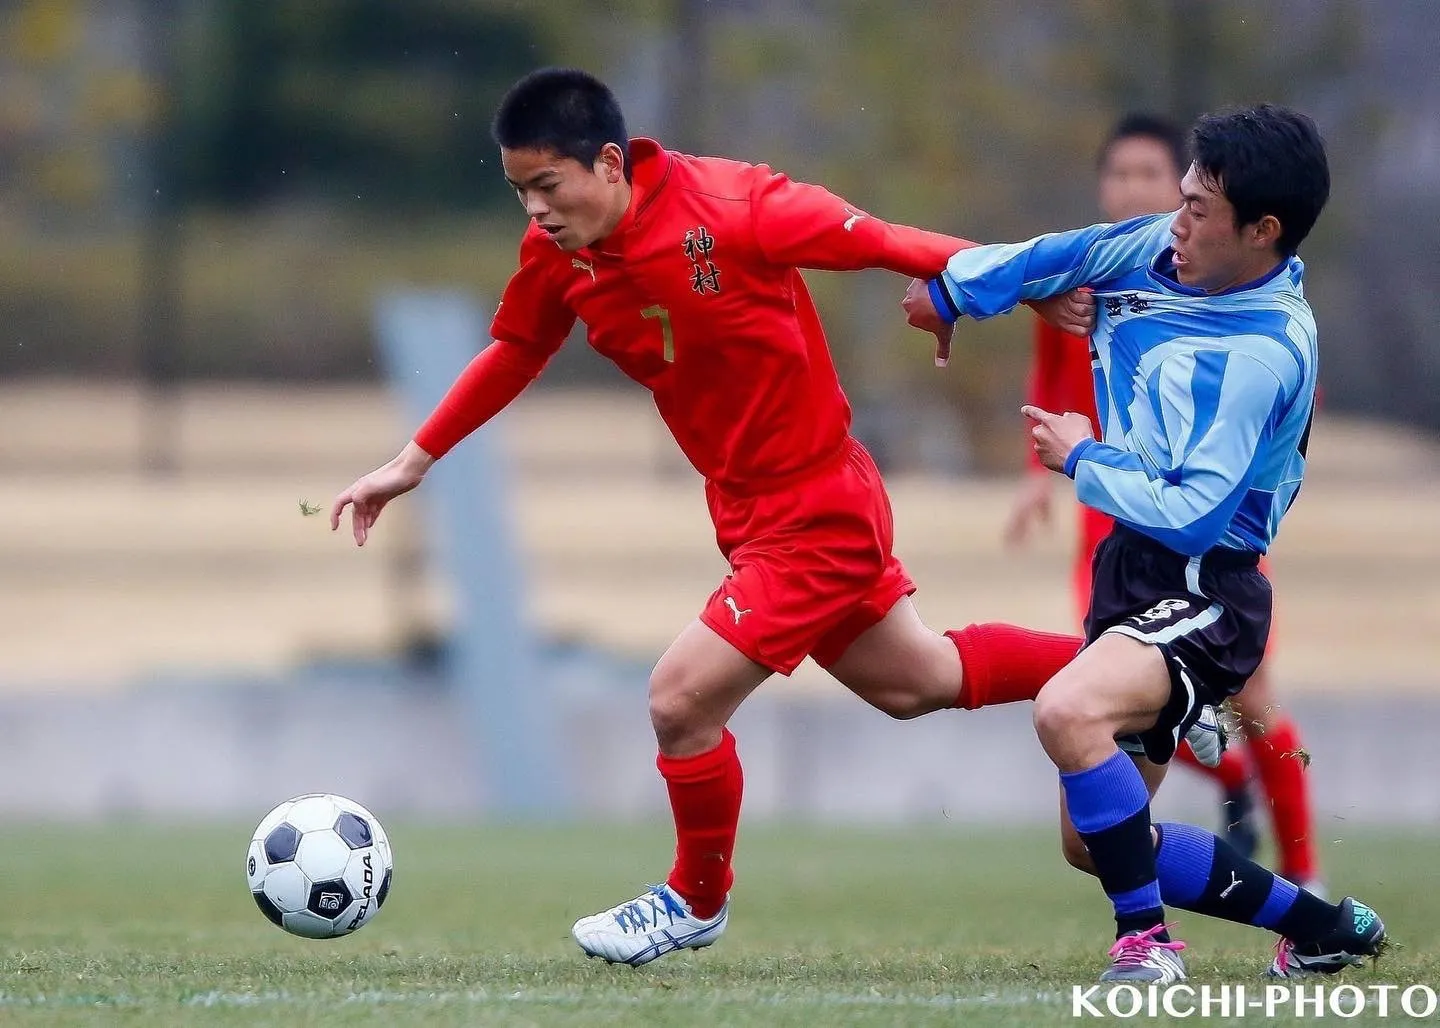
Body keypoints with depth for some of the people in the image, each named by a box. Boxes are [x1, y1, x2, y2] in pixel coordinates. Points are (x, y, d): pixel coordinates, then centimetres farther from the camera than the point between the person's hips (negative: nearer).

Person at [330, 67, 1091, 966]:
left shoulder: (732, 208, -27)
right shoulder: (556, 254, -6)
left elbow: (885, 243, -20)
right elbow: (515, 351, 13)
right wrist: (412, 463, 13)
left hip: (818, 510, -7)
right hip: (748, 510, 7)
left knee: (681, 701, -10)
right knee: (918, 681, 22)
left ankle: (697, 901, 14)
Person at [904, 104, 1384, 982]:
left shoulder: (1264, 352, -22)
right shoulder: (1170, 249, 1)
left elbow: (1191, 515, -24)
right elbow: (1061, 259, 20)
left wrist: (1081, 460, -12)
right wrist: (949, 292, 25)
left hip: (1201, 596, -9)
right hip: (1134, 571, 9)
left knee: (1069, 711, -36)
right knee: (1093, 843, 13)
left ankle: (1146, 935, -19)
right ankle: (1324, 928, 28)